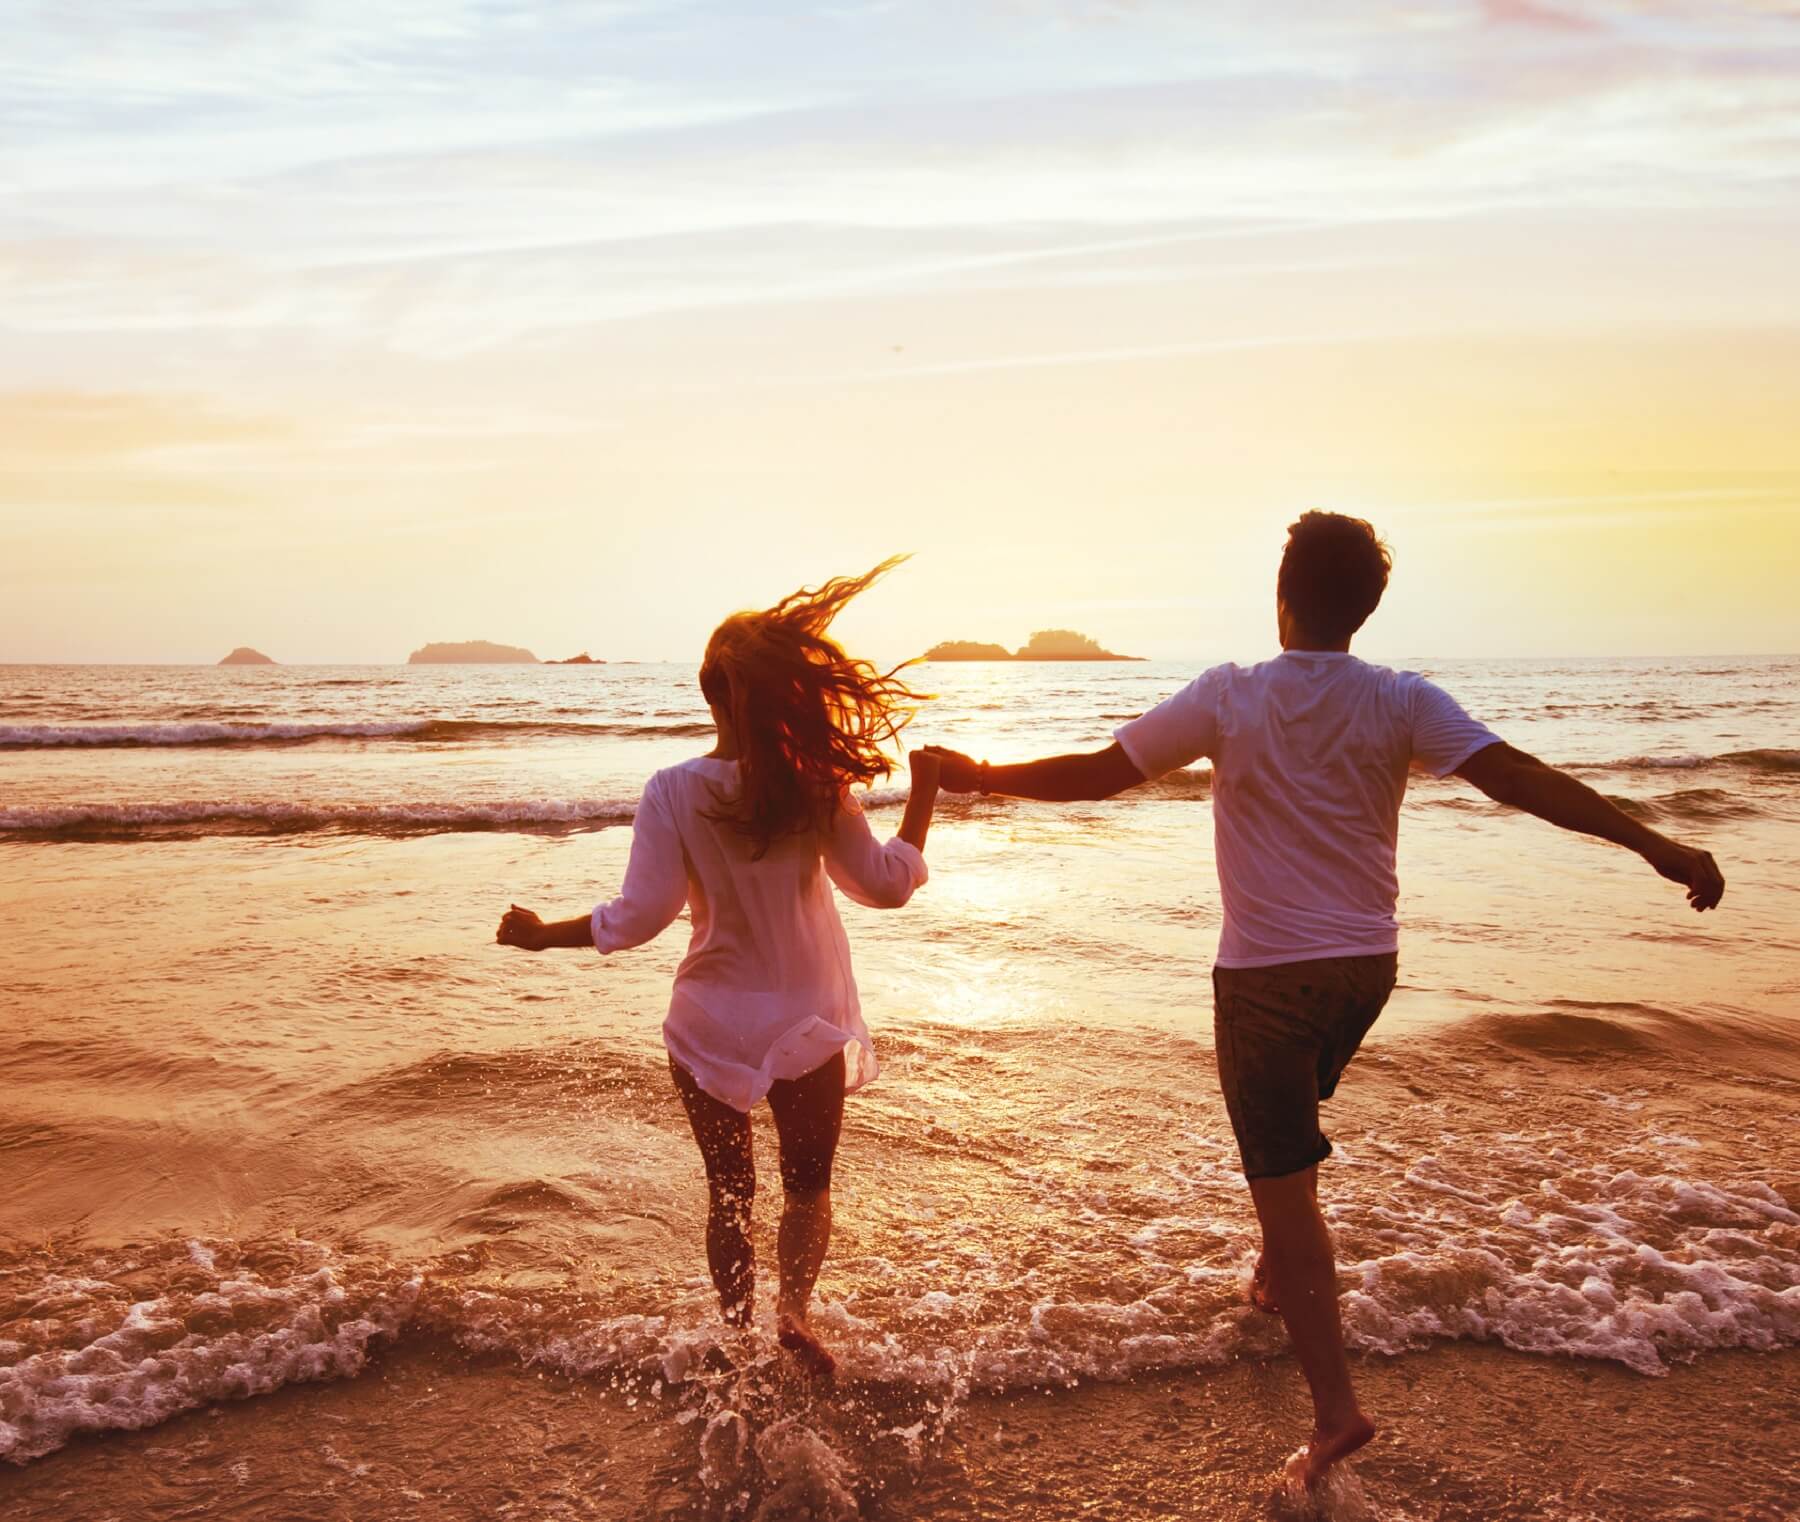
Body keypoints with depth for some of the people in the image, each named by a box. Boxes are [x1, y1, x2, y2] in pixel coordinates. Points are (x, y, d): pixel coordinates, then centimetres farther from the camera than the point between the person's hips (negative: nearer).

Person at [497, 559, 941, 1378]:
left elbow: (639, 916, -16)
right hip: (810, 1024, 0)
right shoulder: (818, 785, -13)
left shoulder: (673, 792, -16)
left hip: (711, 1025, 0)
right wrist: (921, 802, 8)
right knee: (808, 1182, 21)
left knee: (728, 1187, 20)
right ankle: (793, 1307, 4)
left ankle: (739, 1332, 28)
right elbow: (886, 883, -5)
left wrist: (543, 935, -1)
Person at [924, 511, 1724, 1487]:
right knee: (1291, 1133, 30)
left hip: (1264, 973, -4)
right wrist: (1650, 840, -14)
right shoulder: (1402, 703, -6)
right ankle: (1277, 1275, 48)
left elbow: (1097, 774, -9)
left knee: (1283, 1180, 1)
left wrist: (982, 776, 4)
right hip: (1365, 966, 4)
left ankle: (1335, 1405, -2)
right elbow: (1515, 776, -16)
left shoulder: (1228, 698, -11)